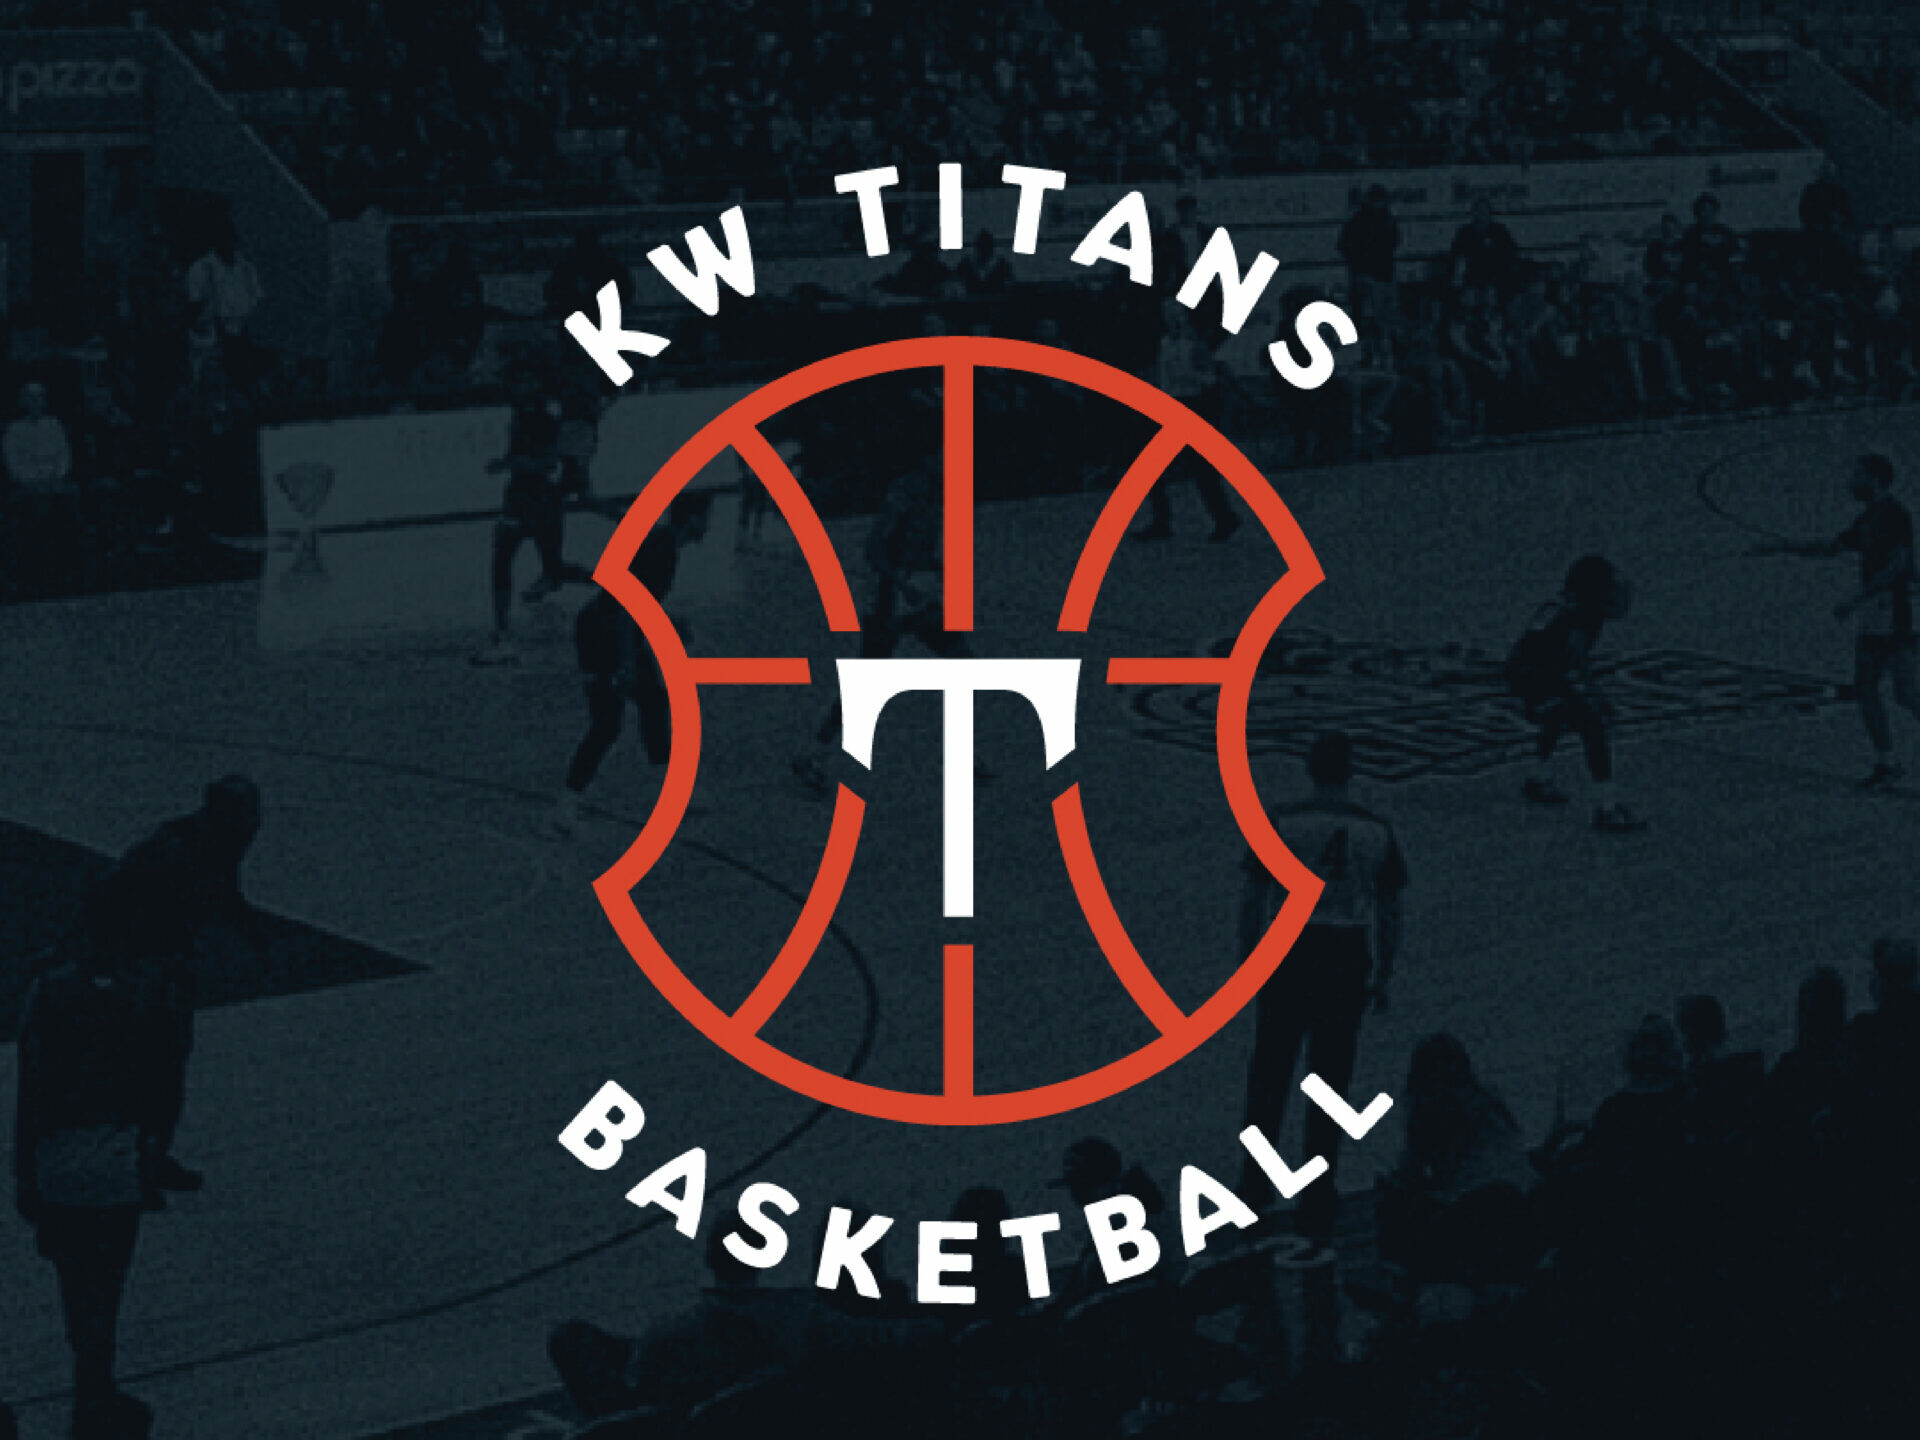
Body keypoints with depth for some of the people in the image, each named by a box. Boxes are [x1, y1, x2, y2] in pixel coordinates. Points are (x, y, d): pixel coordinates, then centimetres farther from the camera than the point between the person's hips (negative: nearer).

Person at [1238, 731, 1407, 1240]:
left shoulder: (1281, 824, -4)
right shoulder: (1377, 831, 2)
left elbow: (1253, 898, -2)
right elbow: (1390, 912, 6)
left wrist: (1248, 961, 8)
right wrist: (1383, 978, 14)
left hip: (1287, 964, -1)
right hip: (1349, 967, 1)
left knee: (1270, 1069, 15)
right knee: (1329, 1084, 6)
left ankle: (1256, 1180, 16)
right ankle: (1317, 1207, 7)